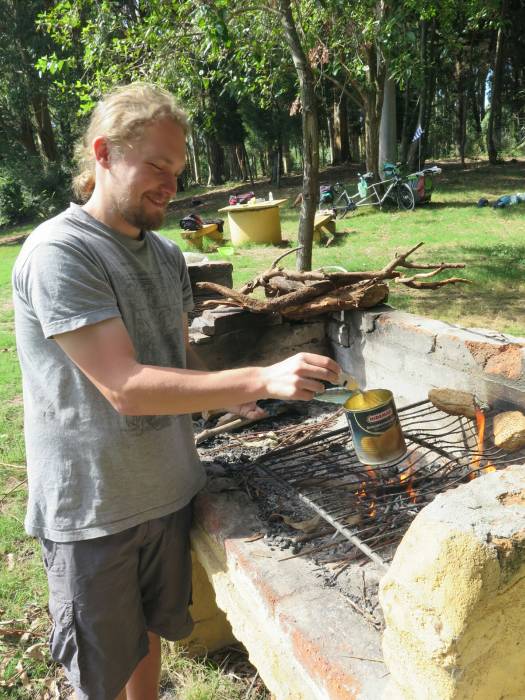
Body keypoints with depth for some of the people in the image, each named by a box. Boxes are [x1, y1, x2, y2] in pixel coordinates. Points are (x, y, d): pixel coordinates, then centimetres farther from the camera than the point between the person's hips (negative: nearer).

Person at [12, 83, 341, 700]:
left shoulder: (166, 254, 4)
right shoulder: (58, 253, -21)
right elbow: (126, 388, -28)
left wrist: (229, 397, -4)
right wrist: (263, 379, -31)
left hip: (166, 488, 6)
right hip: (92, 511, -6)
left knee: (149, 631, 26)